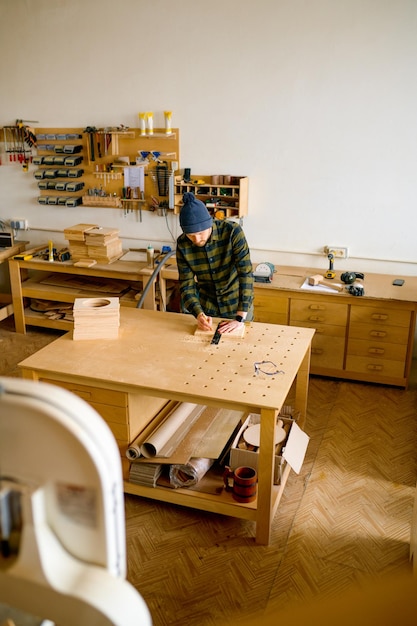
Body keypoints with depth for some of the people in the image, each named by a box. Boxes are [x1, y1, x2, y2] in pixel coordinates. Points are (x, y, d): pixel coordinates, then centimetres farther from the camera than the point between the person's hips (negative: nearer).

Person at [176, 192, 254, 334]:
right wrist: (199, 314, -29)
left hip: (238, 306, -2)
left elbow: (246, 274, -27)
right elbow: (186, 285, -12)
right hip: (207, 307, 3)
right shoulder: (182, 244, -15)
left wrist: (240, 318, -32)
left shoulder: (233, 232, -25)